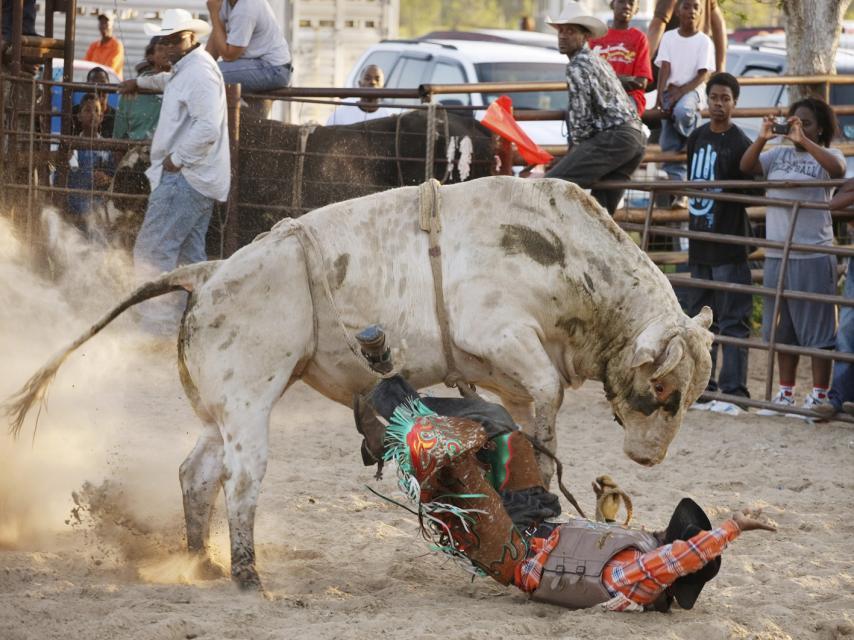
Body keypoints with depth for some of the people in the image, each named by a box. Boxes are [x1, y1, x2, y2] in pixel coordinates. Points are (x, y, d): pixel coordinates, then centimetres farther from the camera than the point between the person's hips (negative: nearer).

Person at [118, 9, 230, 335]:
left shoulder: (199, 72, -14)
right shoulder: (185, 70, 20)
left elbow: (207, 128, -24)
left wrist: (176, 159, -18)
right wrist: (140, 82, 60)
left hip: (184, 177, -11)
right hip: (197, 179, 11)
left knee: (152, 251, -13)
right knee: (189, 257, 10)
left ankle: (157, 325, -16)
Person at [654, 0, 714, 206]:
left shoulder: (703, 41, 1)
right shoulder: (669, 37, 8)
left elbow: (702, 75, -6)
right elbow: (665, 68, -1)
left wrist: (680, 93, -19)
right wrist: (661, 96, -15)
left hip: (691, 91, -3)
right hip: (671, 92, 3)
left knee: (682, 111, -38)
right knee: (670, 145, -7)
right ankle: (678, 191, -4)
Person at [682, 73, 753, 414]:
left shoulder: (739, 143, -9)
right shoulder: (696, 139, 12)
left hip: (729, 248, -7)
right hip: (700, 244, 7)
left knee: (732, 321, -6)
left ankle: (733, 391, -6)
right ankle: (702, 387, 20)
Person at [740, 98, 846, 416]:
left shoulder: (824, 156, -2)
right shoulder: (778, 155, 11)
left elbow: (837, 168, -24)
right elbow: (746, 167, 0)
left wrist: (804, 140, -28)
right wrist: (762, 139, -16)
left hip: (813, 255, -5)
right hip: (776, 254, 5)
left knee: (817, 329, -2)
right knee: (782, 328, 13)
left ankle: (819, 395, 5)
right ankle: (786, 393, 23)